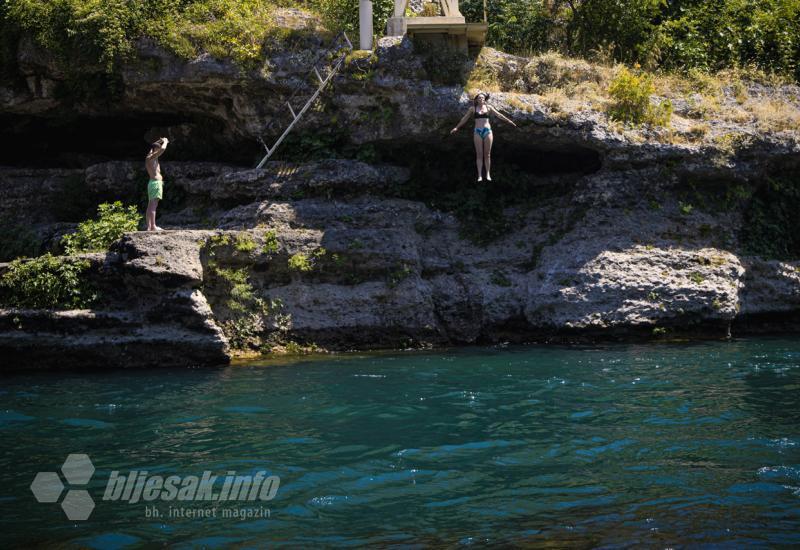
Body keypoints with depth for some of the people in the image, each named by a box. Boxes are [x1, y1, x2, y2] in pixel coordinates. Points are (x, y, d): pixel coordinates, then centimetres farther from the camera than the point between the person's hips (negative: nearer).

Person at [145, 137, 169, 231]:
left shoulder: (149, 157, 17)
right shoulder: (152, 157, -10)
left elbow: (153, 146, 38)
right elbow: (163, 149, -22)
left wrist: (160, 141, 25)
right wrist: (165, 141, -2)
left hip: (153, 182, 10)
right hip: (155, 182, -10)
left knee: (151, 205, 8)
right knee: (153, 205, -14)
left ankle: (149, 226, 8)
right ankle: (153, 226, -19)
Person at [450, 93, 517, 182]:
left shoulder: (488, 107, 5)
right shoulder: (473, 108, 5)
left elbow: (499, 115, 7)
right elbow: (464, 118, 12)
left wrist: (509, 121, 5)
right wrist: (457, 127, 11)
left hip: (487, 131, 0)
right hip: (477, 132, 0)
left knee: (487, 154, 3)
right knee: (479, 154, 0)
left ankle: (488, 174, 8)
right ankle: (480, 175, 1)